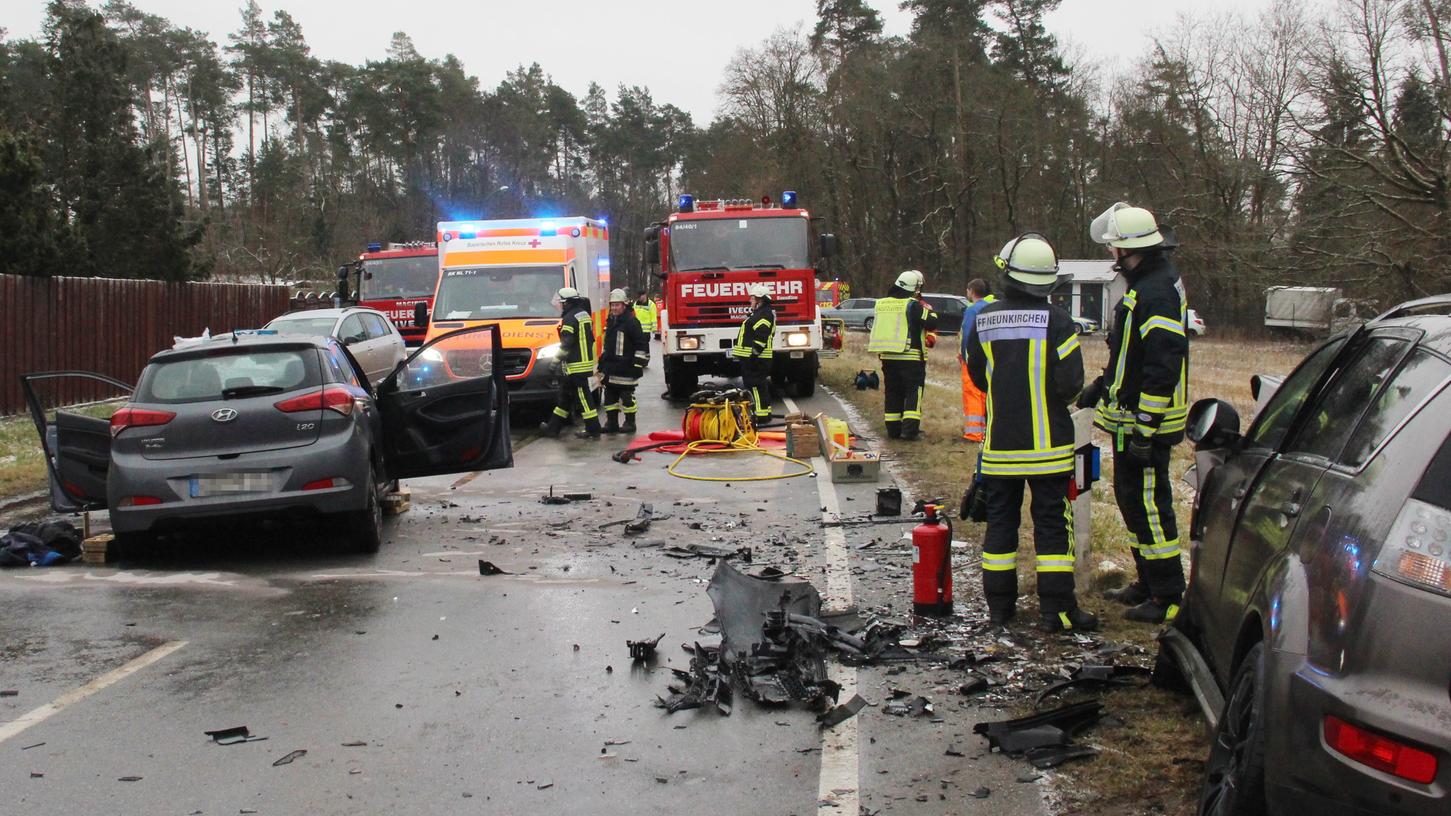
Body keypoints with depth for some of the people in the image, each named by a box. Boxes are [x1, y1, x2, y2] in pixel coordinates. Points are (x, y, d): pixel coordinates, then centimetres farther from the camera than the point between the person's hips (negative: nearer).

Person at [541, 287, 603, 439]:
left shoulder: (570, 318, -15)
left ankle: (593, 431, -2)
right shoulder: (584, 315, 14)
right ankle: (553, 427, 23)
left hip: (575, 366, -10)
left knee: (583, 398, -5)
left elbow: (566, 344, -19)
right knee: (565, 396, 16)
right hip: (587, 362, 10)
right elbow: (591, 339, 20)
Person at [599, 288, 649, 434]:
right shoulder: (610, 322, 16)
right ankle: (611, 423, 18)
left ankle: (630, 423, 8)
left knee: (627, 397, -1)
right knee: (610, 396, 11)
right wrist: (602, 364, 24)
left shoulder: (631, 322, -11)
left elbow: (642, 345, -12)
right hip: (610, 369, 8)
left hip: (625, 369, -8)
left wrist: (638, 365, -15)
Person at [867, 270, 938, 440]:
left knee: (893, 393, 13)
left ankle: (893, 429, 14)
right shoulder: (913, 305, -12)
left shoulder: (881, 304, 9)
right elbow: (932, 323, -11)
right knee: (913, 393, -1)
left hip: (887, 357, 6)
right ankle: (910, 428, -10)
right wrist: (927, 307, 3)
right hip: (911, 357, -6)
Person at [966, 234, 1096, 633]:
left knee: (1000, 520, 12)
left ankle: (999, 603, 17)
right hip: (1047, 444, -3)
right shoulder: (1055, 321, -12)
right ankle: (1057, 608, 3)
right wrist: (1052, 399, 7)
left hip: (999, 442, 3)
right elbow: (1071, 383, -14)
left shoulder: (984, 320, -1)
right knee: (1052, 524, 2)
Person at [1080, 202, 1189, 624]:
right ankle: (1148, 582, 30)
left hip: (1145, 422, -11)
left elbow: (1163, 364, -26)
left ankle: (1167, 597, 2)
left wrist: (1145, 426, -25)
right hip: (1133, 417, 11)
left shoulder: (1156, 292, -21)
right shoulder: (1148, 282, 14)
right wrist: (1103, 386, 28)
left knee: (1147, 502, -6)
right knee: (1131, 497, 18)